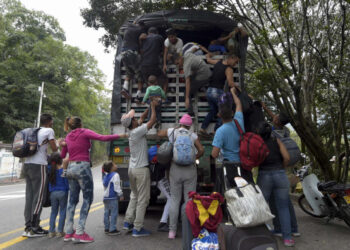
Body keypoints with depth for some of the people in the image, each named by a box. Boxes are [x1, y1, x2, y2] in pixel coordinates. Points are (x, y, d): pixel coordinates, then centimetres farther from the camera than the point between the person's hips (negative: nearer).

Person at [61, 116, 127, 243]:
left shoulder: (68, 137, 13)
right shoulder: (85, 132, -3)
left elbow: (62, 155, 20)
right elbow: (103, 138, -15)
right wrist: (119, 136, -7)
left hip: (71, 168, 7)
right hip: (82, 167, -6)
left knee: (72, 200, 13)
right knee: (87, 199, 0)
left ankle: (69, 232, 17)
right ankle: (80, 232, -3)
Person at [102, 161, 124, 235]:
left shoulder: (106, 176, 13)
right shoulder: (115, 175, -15)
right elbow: (117, 187, -19)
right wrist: (121, 195, -9)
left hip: (105, 197, 9)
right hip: (112, 197, -9)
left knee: (107, 213, 15)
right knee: (114, 213, -2)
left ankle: (107, 228, 23)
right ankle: (112, 229, 0)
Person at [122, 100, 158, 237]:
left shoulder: (133, 132, 7)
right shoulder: (137, 132, -17)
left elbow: (142, 118, 20)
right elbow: (152, 121, -12)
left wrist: (150, 107, 20)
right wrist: (153, 107, 1)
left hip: (132, 169, 9)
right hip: (141, 169, -9)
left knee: (134, 196, 21)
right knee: (142, 200, 0)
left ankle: (128, 222, 24)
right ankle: (137, 228, 6)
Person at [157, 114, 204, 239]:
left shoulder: (172, 131, 3)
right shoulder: (192, 135, 0)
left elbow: (159, 134, 20)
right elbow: (201, 150, -8)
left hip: (175, 169, 1)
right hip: (190, 169, 0)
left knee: (174, 200, 7)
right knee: (189, 200, 6)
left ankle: (172, 230, 11)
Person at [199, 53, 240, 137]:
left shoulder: (218, 62, 11)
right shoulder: (229, 69, -9)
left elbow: (208, 60, 31)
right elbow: (230, 83, -20)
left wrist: (208, 56, 51)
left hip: (209, 90, 8)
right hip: (218, 92, -8)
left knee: (213, 110, 21)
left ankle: (202, 129, 16)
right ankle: (216, 131, 4)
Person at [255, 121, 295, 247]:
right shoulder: (277, 140, 2)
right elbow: (286, 157, -6)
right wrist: (282, 169, 9)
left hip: (264, 177, -1)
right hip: (280, 176, 1)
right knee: (283, 208, 10)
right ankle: (287, 237, 10)